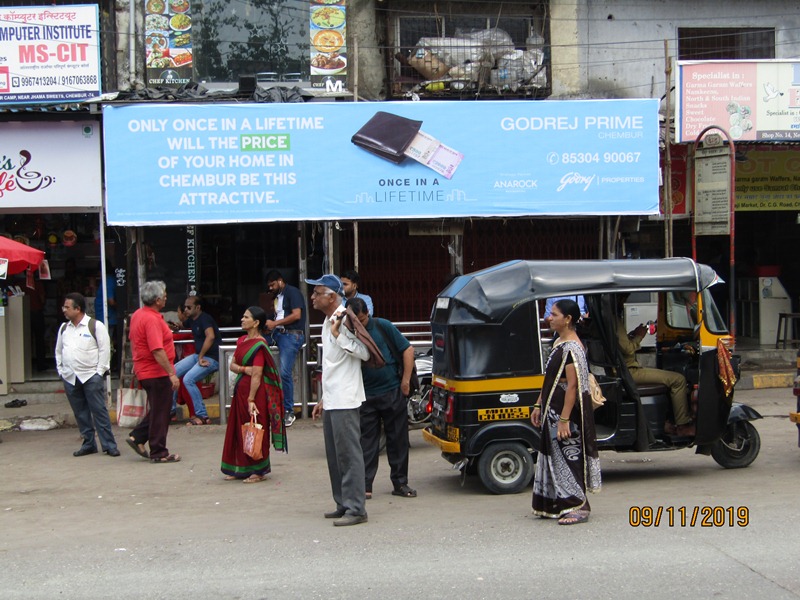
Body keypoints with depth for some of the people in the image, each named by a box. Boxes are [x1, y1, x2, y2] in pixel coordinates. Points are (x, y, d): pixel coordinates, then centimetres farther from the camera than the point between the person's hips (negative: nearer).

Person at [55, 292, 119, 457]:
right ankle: (88, 444, 19)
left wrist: (100, 372, -10)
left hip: (91, 376, -5)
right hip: (70, 378, 5)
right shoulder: (64, 328, 11)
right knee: (80, 413, 10)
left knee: (99, 411, -4)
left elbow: (105, 349, -7)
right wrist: (60, 371, 10)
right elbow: (59, 351, 20)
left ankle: (109, 445, 0)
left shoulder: (95, 326, -7)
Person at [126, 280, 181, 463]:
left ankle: (137, 437, 19)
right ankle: (159, 453, 7)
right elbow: (157, 351, -28)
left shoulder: (137, 315, 9)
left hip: (144, 370, 10)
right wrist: (172, 374, -25)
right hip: (157, 372, -10)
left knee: (158, 410, 21)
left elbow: (132, 340, 21)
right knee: (160, 413, 0)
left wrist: (136, 363, 31)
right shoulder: (152, 320, -22)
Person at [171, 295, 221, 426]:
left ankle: (202, 416, -18)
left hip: (211, 358, -10)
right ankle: (170, 409, 12)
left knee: (188, 379, -26)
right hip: (198, 355, 10)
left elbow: (210, 336, -31)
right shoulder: (192, 320, 14)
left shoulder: (204, 319, -14)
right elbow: (182, 326, 37)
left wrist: (201, 357, -27)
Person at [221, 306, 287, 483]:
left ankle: (258, 470, 9)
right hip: (240, 390, 9)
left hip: (255, 390, -9)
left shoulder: (259, 345, -14)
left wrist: (251, 399, -22)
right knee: (238, 429, 12)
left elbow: (257, 375, -19)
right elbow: (232, 364, 12)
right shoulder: (242, 340, 12)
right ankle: (240, 469, 22)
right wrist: (244, 369, -10)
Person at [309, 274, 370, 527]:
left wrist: (337, 335, -24)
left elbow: (364, 353, -20)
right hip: (331, 400, 10)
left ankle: (355, 508, -6)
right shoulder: (328, 322, 17)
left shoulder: (345, 321, -12)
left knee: (348, 454, -8)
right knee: (334, 455, 14)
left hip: (345, 400, -10)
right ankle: (343, 504, 22)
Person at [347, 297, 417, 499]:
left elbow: (407, 350, 2)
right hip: (365, 397, 0)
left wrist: (406, 380, -4)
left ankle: (400, 483, 16)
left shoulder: (383, 327, -3)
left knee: (398, 439, 7)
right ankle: (365, 485, 8)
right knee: (366, 441, 2)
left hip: (393, 392, 0)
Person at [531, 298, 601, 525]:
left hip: (565, 411, -10)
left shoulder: (572, 348, -19)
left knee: (568, 458, -4)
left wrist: (564, 419, -25)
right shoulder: (559, 343, 12)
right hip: (552, 410, 10)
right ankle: (559, 505, 23)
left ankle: (579, 508, 2)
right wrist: (539, 406, 18)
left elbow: (572, 386, -23)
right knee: (555, 457, 14)